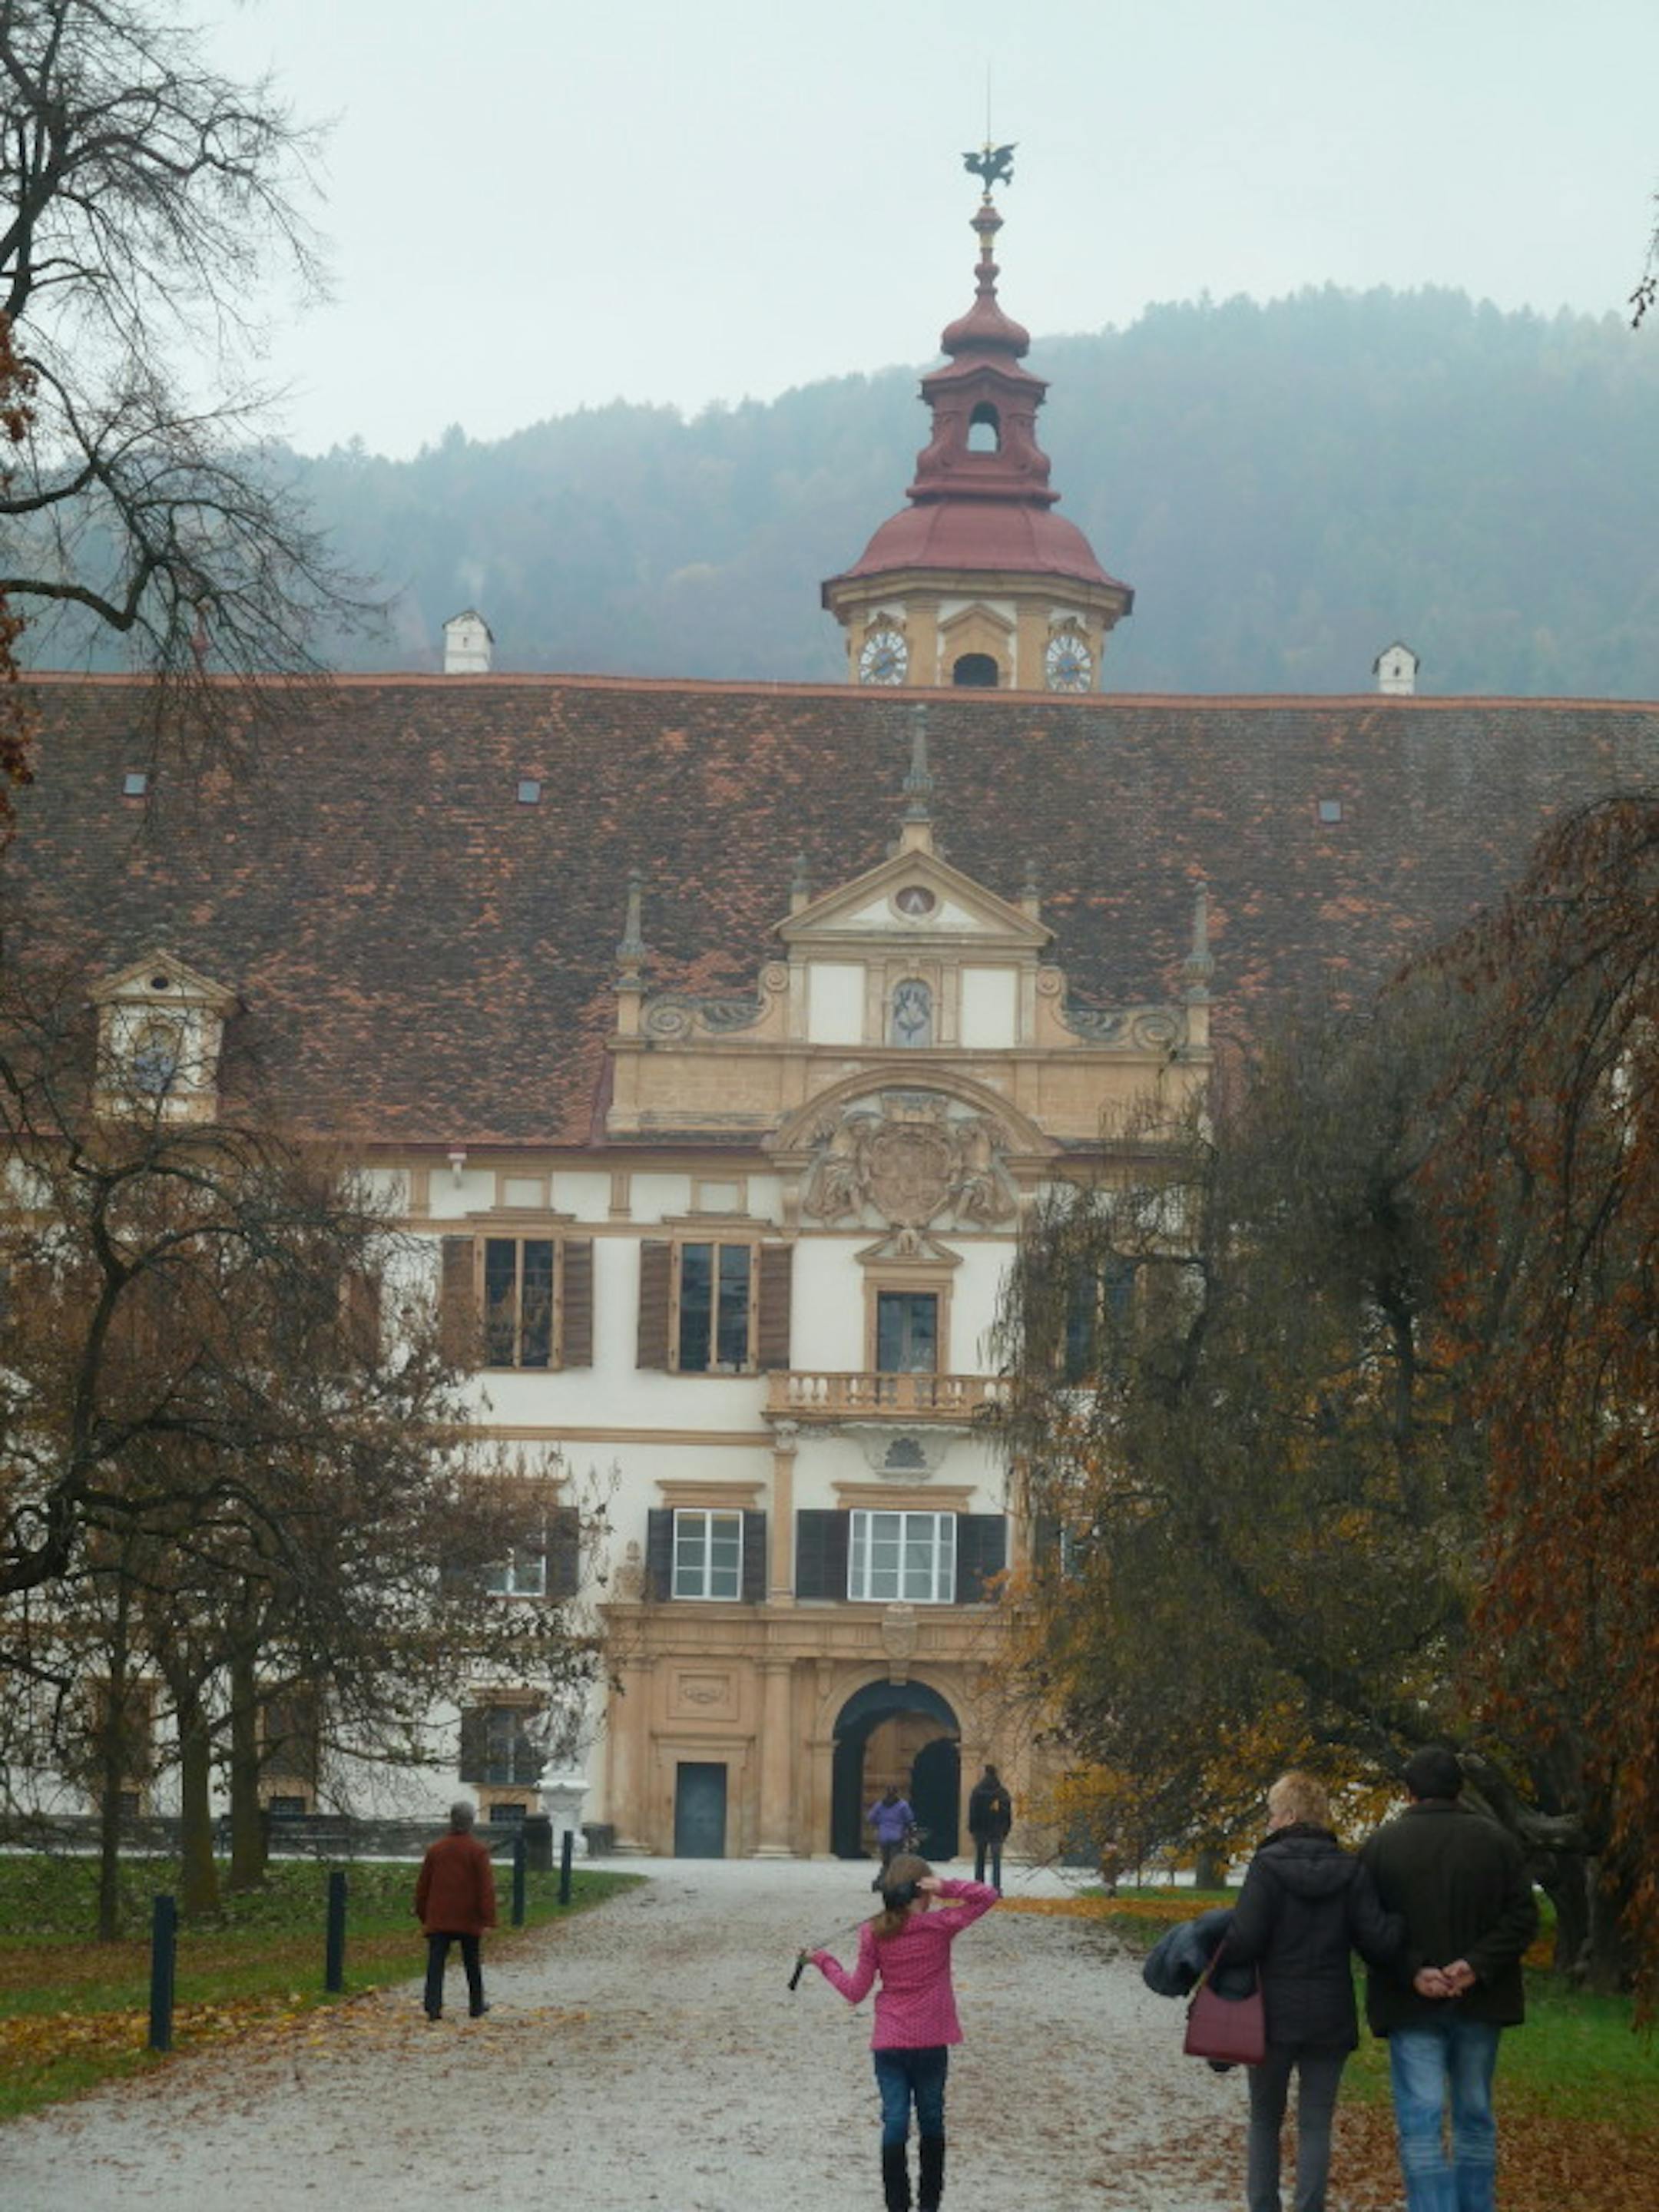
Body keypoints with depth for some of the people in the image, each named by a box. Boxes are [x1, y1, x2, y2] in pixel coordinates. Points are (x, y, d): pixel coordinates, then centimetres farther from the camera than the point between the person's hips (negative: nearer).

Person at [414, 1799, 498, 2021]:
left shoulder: (436, 1849, 4)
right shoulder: (477, 1851, -7)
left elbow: (422, 1885, 10)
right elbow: (486, 1887, -11)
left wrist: (422, 1915, 20)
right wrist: (488, 1918, -9)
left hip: (438, 1919, 2)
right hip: (469, 1919, -2)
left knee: (436, 1963, -3)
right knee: (472, 1964, 12)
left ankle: (433, 2006, -16)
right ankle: (476, 2006, 22)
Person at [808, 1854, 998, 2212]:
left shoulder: (874, 1934, -5)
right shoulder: (941, 1925, -9)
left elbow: (856, 1991, 0)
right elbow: (987, 1897, -2)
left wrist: (824, 1963, 15)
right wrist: (946, 1889, -14)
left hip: (888, 2044, 0)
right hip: (931, 2042, 0)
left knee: (895, 2122, 2)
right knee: (931, 2121, 14)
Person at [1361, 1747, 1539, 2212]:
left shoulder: (1382, 1844, -3)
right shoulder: (1496, 1841, 1)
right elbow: (1523, 1918, -6)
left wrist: (1413, 1973, -12)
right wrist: (1477, 1965, -12)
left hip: (1412, 2005, -2)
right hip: (1480, 2000, 2)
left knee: (1420, 2122, -4)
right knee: (1475, 2120, 14)